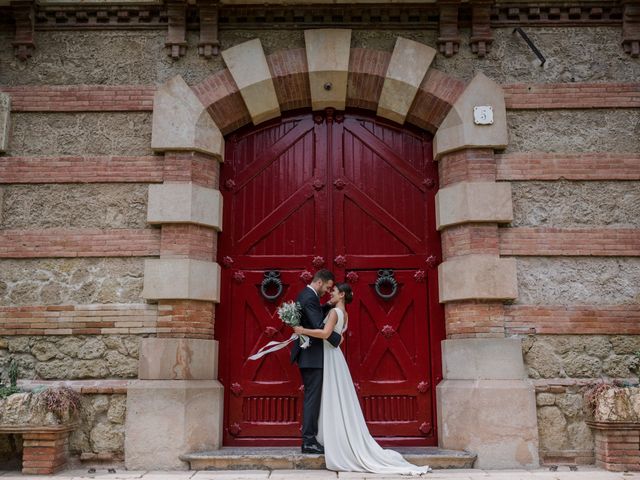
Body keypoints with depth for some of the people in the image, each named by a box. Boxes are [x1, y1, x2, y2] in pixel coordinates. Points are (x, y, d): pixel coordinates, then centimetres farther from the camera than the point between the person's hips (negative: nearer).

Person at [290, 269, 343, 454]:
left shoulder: (304, 295, 14)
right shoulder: (310, 298, -19)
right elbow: (319, 326, -25)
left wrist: (330, 306, 7)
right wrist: (337, 338, -14)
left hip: (307, 354, 11)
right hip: (312, 356, -11)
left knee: (311, 397, 14)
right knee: (313, 397, -6)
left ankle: (309, 439, 19)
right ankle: (309, 441, -2)